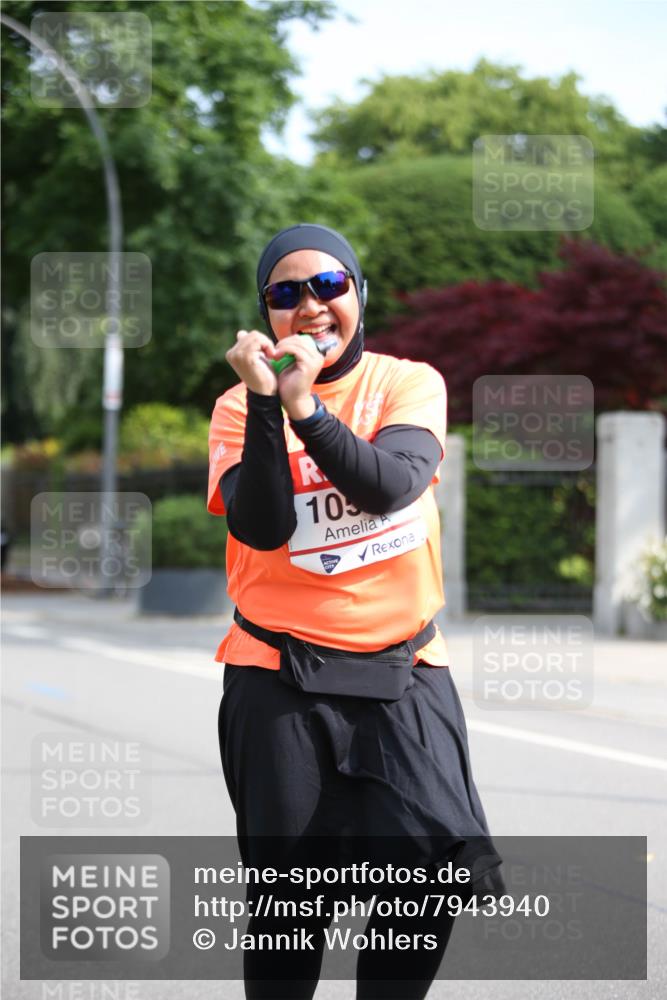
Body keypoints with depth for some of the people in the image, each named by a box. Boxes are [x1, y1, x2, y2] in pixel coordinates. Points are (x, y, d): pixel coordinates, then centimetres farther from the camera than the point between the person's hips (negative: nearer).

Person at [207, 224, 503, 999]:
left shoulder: (410, 384, 1)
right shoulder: (240, 406, 1)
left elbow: (389, 485, -17)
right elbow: (262, 528, -14)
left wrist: (305, 405, -26)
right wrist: (265, 401, -22)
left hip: (403, 673, 0)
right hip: (280, 679, 0)